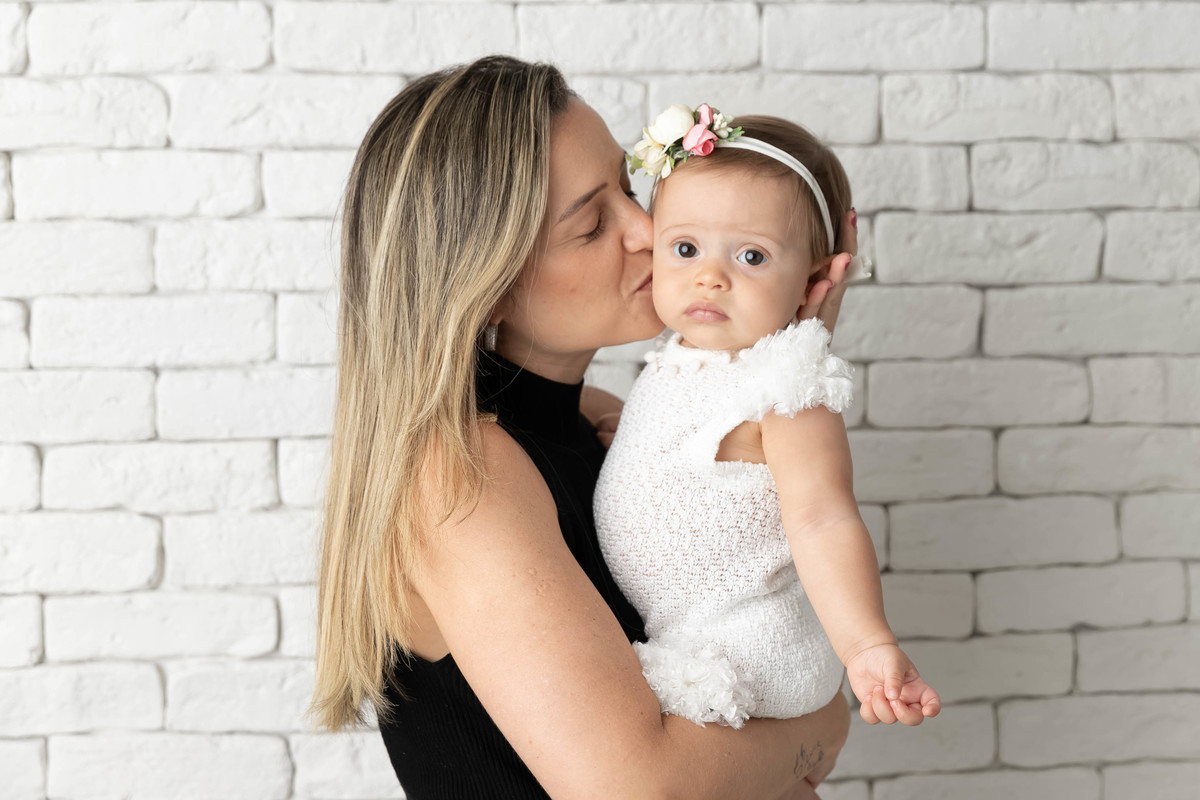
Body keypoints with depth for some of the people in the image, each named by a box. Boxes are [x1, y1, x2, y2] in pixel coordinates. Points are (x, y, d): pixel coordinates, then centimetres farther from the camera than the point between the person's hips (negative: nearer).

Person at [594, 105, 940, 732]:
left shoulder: (790, 394, -22)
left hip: (737, 656, -9)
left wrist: (869, 647, -41)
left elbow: (824, 521, -32)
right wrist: (616, 425, 11)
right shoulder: (686, 358, 4)